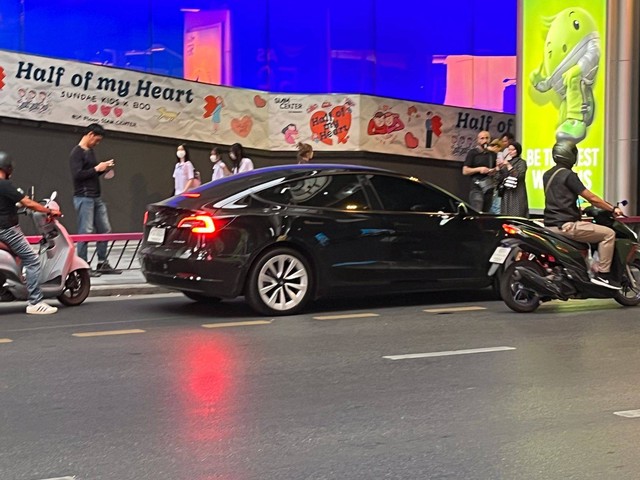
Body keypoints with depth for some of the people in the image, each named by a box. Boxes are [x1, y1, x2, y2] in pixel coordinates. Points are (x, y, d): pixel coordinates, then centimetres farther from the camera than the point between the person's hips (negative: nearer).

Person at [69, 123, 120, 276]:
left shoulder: (90, 151, 17)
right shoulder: (77, 153, -10)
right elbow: (77, 175, -20)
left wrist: (104, 168, 6)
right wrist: (96, 168, -16)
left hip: (96, 197, 9)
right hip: (84, 198, -9)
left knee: (105, 230, 10)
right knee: (85, 232, -7)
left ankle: (102, 264, 16)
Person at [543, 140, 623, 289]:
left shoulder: (547, 175, 13)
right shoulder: (568, 175, -12)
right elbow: (591, 197, -11)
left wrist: (577, 209, 32)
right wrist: (612, 209, -1)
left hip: (550, 225, 10)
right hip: (566, 225, -10)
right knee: (608, 233, -6)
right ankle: (602, 274, -8)